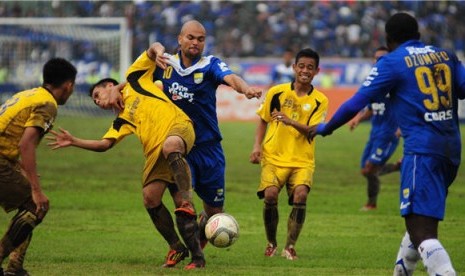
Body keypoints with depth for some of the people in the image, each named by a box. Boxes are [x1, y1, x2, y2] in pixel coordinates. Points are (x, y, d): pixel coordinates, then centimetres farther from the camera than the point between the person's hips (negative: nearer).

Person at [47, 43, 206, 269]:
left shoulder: (134, 80, 21)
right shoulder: (122, 121, 30)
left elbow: (153, 48, 16)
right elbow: (104, 144, 18)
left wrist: (160, 53, -6)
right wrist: (74, 142, 13)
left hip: (177, 125, -6)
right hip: (155, 151, 6)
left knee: (170, 146, -42)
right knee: (150, 198, -7)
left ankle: (187, 202, -41)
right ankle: (176, 248, 8)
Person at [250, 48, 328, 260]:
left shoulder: (319, 100, 0)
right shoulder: (277, 92, 3)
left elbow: (312, 130, -11)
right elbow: (263, 120, 13)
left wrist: (291, 122, -27)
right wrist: (257, 145, 1)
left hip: (302, 160, 0)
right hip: (274, 157, 0)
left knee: (300, 194, -24)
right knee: (270, 195, -20)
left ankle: (290, 246, -11)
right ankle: (271, 243, 3)